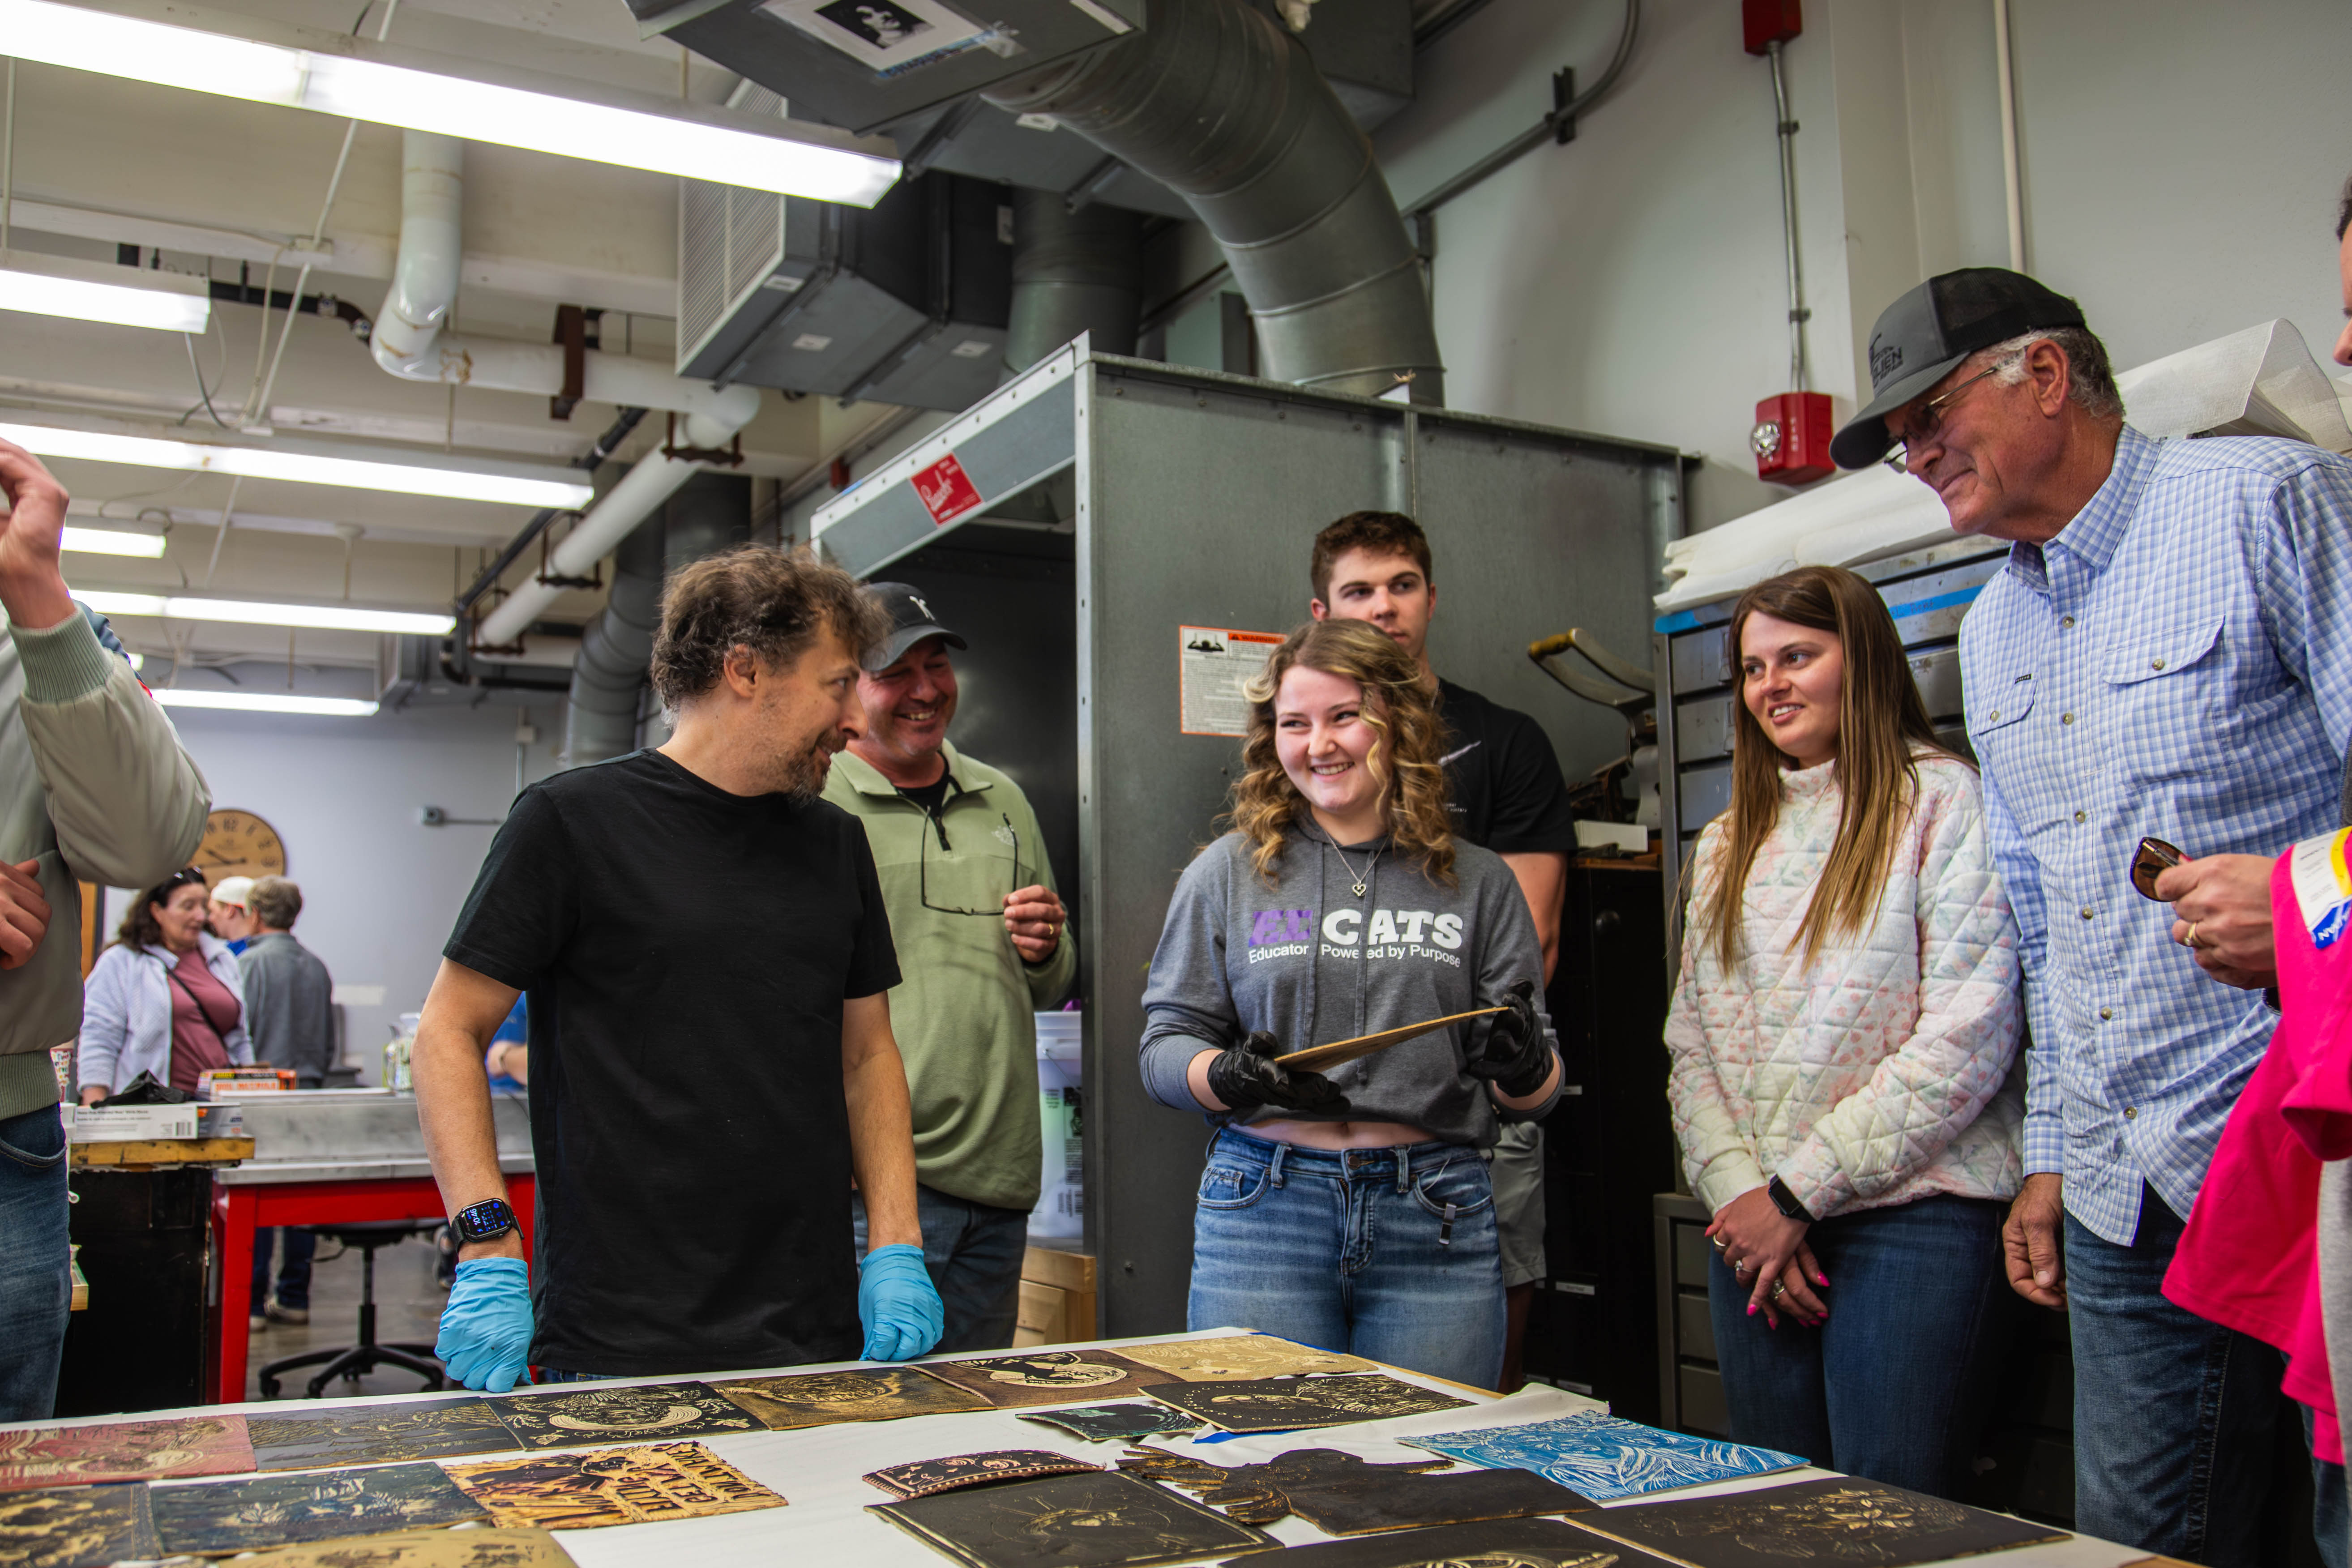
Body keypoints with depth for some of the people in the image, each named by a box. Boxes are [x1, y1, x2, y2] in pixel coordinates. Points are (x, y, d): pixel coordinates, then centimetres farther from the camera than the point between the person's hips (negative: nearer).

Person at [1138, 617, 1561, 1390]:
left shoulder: (1477, 881, 9)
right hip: (1264, 1206, 0)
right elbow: (1166, 1046, 6)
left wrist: (1526, 1068, -12)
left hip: (1435, 1219, 1)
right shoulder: (1226, 873, 7)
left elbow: (1534, 1095, 10)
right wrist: (1228, 1078, -15)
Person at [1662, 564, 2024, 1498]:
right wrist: (1738, 1192, -5)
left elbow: (1968, 1039, -12)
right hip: (1757, 1223, 6)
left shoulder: (1942, 802, -3)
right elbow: (1691, 1044, 12)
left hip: (1910, 1213, -5)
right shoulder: (1731, 841, 16)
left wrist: (1800, 1192, -11)